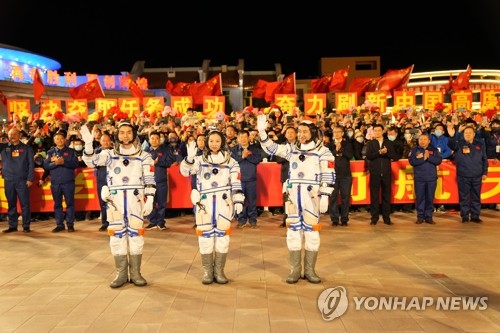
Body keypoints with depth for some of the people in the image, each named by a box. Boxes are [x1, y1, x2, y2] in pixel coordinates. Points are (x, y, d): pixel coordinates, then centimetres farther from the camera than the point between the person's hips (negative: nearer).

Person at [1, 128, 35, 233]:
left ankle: (26, 226, 6)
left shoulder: (27, 148, 5)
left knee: (25, 204, -1)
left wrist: (30, 179, -8)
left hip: (22, 180, -2)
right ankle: (12, 226, 16)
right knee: (11, 204, 8)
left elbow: (31, 164, 1)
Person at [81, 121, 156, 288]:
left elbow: (150, 180, 3)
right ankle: (121, 273, 15)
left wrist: (150, 200, -6)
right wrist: (88, 144, -22)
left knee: (135, 235, 3)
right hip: (115, 200, 1)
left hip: (135, 200, -1)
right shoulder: (110, 154, 10)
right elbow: (91, 161, -6)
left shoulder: (144, 156, 6)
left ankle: (135, 273, 13)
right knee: (117, 235, 4)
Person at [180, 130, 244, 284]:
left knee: (222, 236, 2)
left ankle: (219, 271, 12)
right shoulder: (200, 160, 10)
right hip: (204, 203, 0)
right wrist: (190, 158, -22)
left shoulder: (231, 161, 10)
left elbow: (236, 183, 6)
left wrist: (238, 201, -4)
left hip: (223, 203, 0)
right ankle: (207, 272, 12)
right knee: (205, 236, 2)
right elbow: (185, 171, -4)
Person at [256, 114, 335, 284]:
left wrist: (325, 197, -12)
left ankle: (309, 270, 15)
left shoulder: (323, 152, -2)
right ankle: (295, 270, 18)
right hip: (293, 195, 4)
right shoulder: (292, 149, 11)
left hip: (311, 196, -3)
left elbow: (328, 176, -5)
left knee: (312, 232, 2)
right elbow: (271, 148, 9)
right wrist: (262, 132, -5)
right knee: (293, 232, 7)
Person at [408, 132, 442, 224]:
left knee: (430, 198, 4)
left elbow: (439, 161, -5)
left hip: (431, 178, 1)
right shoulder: (414, 150, 5)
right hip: (419, 178, -1)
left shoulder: (434, 150, 8)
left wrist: (429, 157, -15)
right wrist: (423, 158, -14)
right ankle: (420, 217, 11)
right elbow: (412, 161, -10)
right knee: (420, 198, 2)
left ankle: (429, 217, 12)